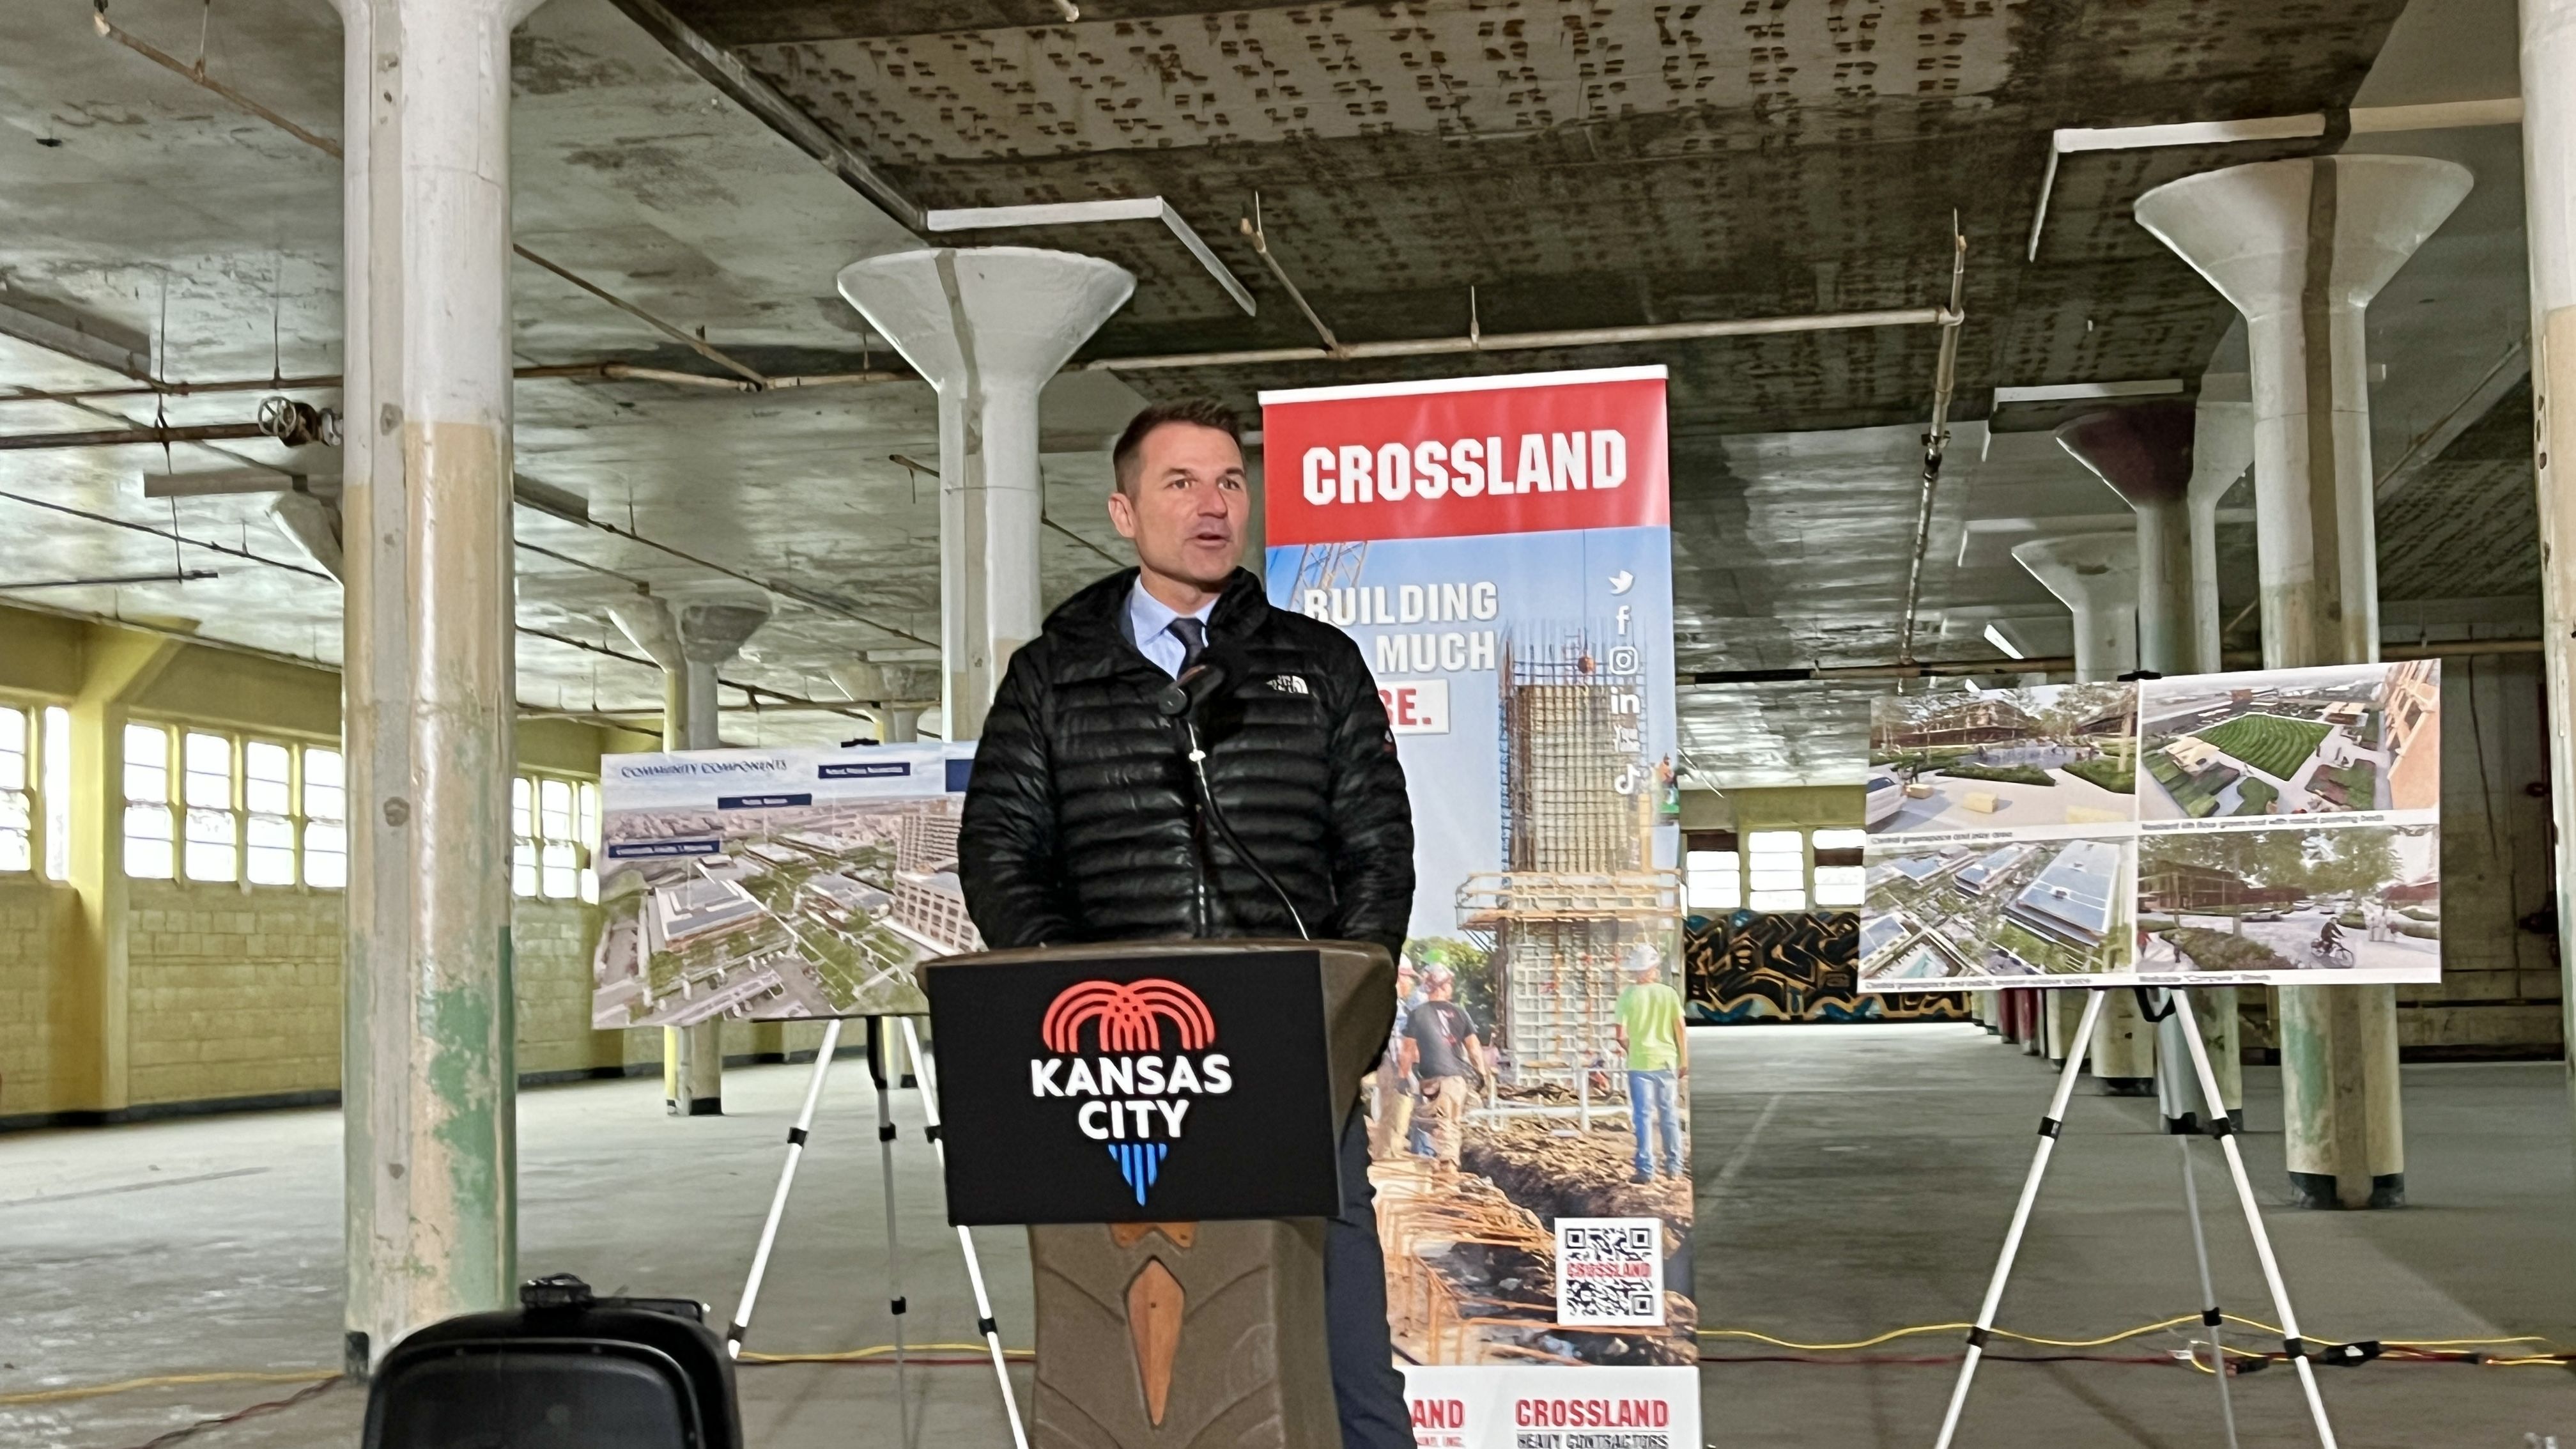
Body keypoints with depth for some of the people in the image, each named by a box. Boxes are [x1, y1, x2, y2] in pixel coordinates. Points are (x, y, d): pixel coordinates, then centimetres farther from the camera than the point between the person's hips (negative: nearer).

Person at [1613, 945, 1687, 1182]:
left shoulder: (1628, 996, -9)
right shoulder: (1669, 994, -3)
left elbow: (1621, 1034, -11)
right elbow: (1680, 1030, -1)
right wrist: (1684, 1060, 10)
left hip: (1639, 1062, -2)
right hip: (1666, 1061, 2)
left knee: (1643, 1116, 1)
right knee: (1668, 1113, 15)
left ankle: (1646, 1169, -3)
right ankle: (1674, 1166, 22)